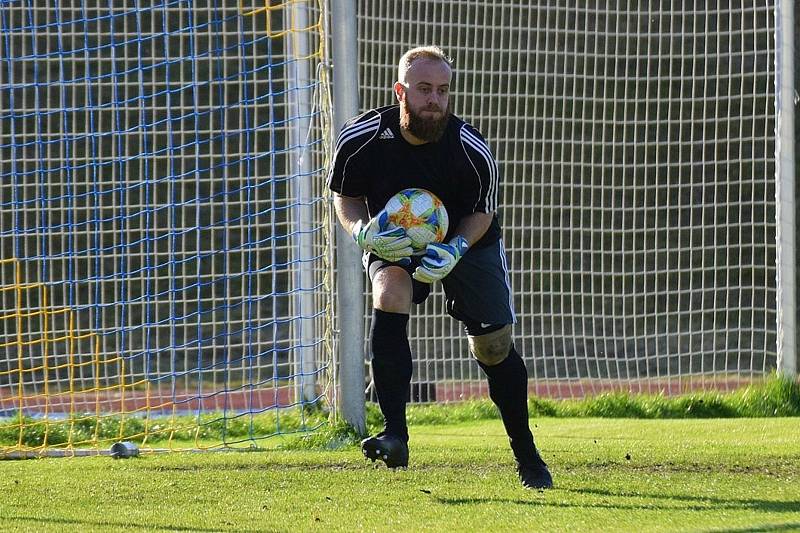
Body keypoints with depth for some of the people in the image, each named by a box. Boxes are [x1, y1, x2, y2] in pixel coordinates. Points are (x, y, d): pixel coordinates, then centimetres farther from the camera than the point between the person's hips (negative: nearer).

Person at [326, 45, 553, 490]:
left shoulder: (472, 150, -24)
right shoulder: (360, 139, -23)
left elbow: (482, 212, -10)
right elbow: (344, 197, -6)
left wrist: (454, 250, -30)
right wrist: (363, 232, -28)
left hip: (467, 242, 0)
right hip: (392, 242, 0)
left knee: (493, 347, 0)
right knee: (389, 298, -31)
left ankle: (525, 452, 24)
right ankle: (394, 436, -34)